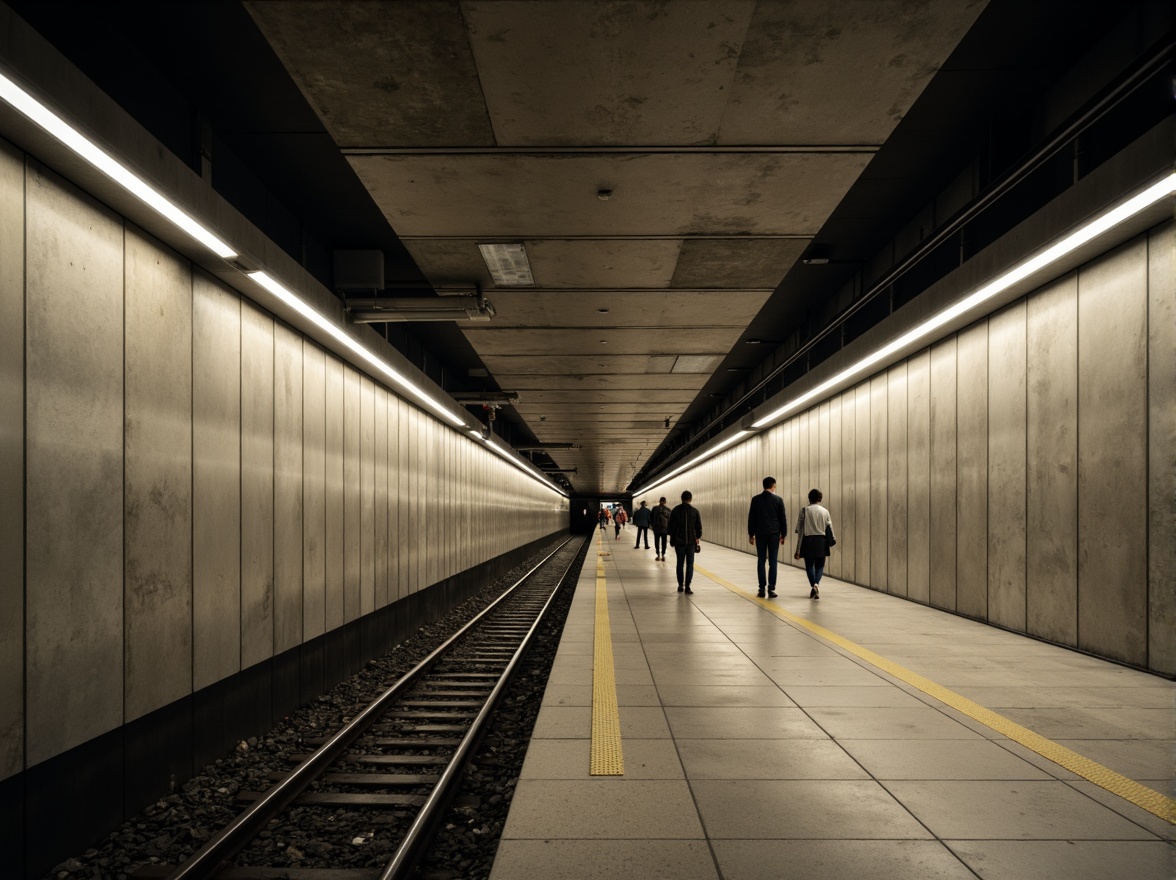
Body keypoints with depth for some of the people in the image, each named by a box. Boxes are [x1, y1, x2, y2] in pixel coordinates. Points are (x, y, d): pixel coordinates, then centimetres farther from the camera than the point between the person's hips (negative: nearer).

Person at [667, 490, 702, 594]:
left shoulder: (675, 511, -2)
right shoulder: (694, 511, -2)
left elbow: (671, 527, 1)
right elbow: (699, 527, 0)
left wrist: (672, 540, 9)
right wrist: (697, 538, 12)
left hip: (679, 541, 1)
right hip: (691, 541, -1)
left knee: (680, 563, 12)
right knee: (690, 564, 2)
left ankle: (680, 586, 15)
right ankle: (687, 587, -6)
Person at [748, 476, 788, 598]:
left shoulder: (756, 499, 1)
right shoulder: (778, 499, -2)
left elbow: (751, 518, 3)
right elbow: (783, 518, 1)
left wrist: (751, 534, 9)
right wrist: (783, 534, 9)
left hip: (760, 533, 1)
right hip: (774, 534, -1)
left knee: (761, 561, 5)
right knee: (772, 562, 1)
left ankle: (762, 589, 4)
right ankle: (771, 589, -3)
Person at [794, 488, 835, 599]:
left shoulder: (804, 511, -3)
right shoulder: (825, 511, 1)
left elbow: (800, 531, -3)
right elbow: (829, 528, 1)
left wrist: (798, 549, 1)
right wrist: (833, 539, 20)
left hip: (808, 541, -1)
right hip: (821, 541, 1)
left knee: (809, 565, 13)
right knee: (819, 566, 10)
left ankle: (813, 586, 0)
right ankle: (816, 584, -15)